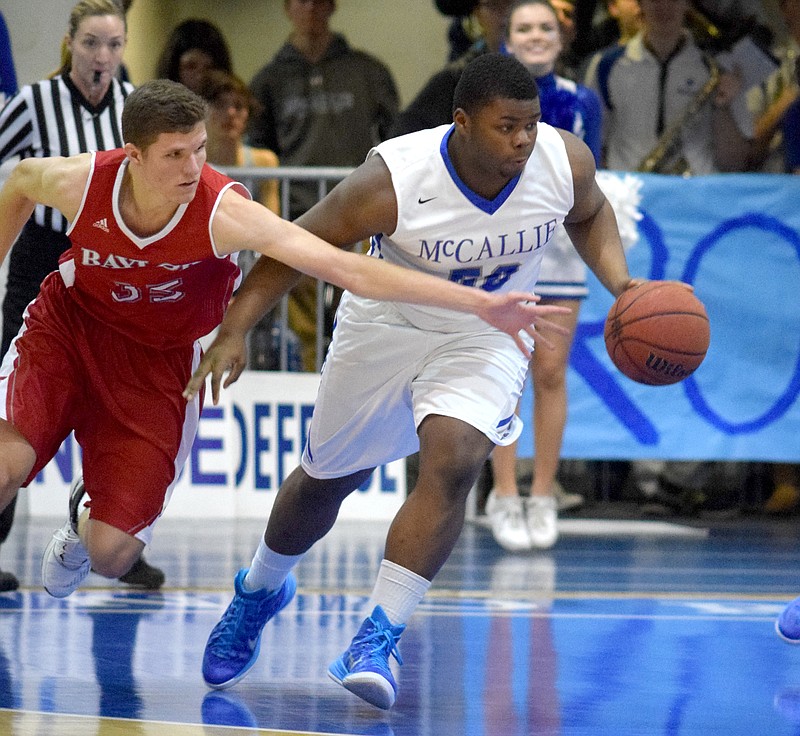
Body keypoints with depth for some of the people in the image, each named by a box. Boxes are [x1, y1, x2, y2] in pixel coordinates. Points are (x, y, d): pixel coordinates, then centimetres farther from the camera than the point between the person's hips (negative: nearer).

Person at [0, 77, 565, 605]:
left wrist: (481, 303, -43)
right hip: (66, 329, 0)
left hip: (159, 362, 0)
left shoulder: (225, 213, -31)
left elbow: (348, 269, -36)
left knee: (113, 554, -7)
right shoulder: (80, 183, -24)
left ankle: (82, 528, 31)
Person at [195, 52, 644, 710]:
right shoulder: (392, 182, -32)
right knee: (324, 479, 15)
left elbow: (589, 214, 4)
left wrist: (620, 282, -12)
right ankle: (259, 591, 46)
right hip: (387, 327, -1)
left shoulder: (565, 162, -21)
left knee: (452, 465, -25)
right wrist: (234, 331, -30)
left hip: (485, 337, 1)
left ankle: (379, 638, -18)